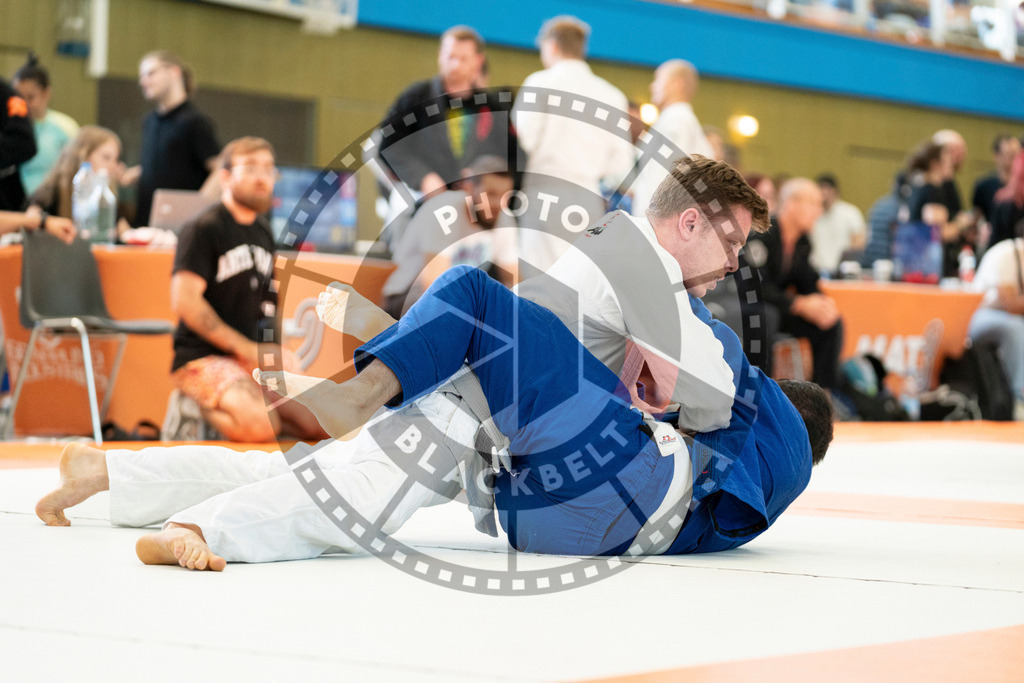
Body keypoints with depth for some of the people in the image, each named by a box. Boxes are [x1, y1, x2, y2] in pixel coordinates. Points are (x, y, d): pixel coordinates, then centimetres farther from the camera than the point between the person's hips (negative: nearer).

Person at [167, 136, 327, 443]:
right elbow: (185, 302, -16)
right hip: (203, 357, -8)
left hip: (253, 359, 8)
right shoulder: (203, 230, -7)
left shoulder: (262, 233, 17)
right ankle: (207, 405, -3)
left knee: (322, 423, -10)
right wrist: (246, 348, -16)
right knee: (260, 425, -32)